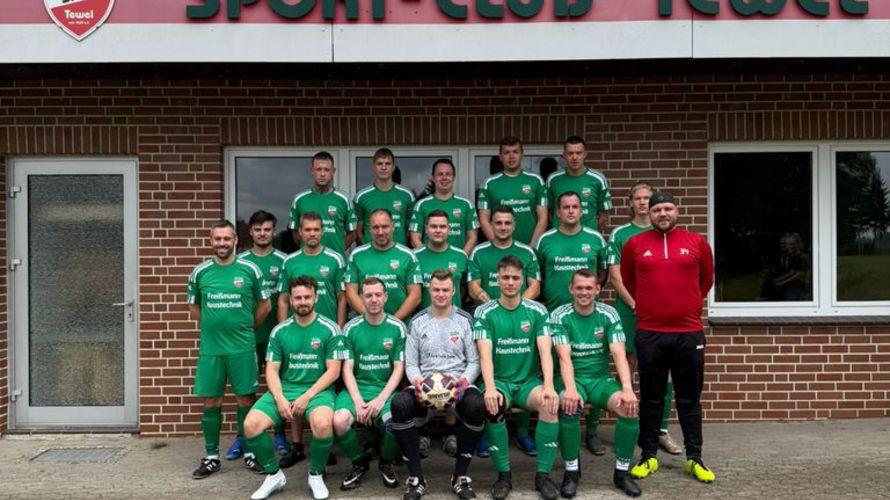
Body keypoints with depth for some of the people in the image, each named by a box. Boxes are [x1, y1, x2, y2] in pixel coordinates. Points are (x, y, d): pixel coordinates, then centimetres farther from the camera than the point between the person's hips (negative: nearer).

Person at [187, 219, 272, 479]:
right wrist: (214, 325, 7)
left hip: (243, 348, -1)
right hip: (210, 348, 2)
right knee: (211, 402, 7)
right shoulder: (200, 272, 4)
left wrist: (246, 328, 9)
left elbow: (264, 305, 8)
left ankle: (249, 453, 17)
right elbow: (194, 309, 15)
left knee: (246, 399, 5)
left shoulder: (250, 270, -1)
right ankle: (211, 457, 18)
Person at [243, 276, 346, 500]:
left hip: (317, 390, -3)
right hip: (284, 389, 3)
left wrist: (306, 397, -14)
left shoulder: (330, 329, -2)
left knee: (323, 424, -35)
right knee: (251, 425, -20)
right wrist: (280, 399, -12)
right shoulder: (279, 331, 8)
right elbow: (271, 370, 6)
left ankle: (316, 475, -5)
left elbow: (333, 370, -5)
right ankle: (273, 475, 5)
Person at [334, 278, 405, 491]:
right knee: (339, 421, -29)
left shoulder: (397, 328, 2)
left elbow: (398, 369, 1)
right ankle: (359, 463, 4)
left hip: (386, 388, -1)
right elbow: (347, 369, 2)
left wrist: (381, 399, -13)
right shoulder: (351, 328, 4)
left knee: (395, 423, -32)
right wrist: (358, 401, -13)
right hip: (357, 388, 1)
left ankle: (386, 462, 5)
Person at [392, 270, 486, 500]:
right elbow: (410, 363, 11)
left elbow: (474, 361, 7)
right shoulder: (417, 322, 12)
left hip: (458, 383, -1)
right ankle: (415, 477, -18)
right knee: (399, 404, -32)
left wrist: (463, 381, -13)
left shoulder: (465, 320, 10)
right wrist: (417, 380, -11)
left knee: (477, 405, -35)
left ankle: (461, 476, -16)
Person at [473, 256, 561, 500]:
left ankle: (543, 474, -15)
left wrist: (548, 386, -23)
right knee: (493, 405, -34)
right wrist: (490, 388, -29)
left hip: (530, 381, 1)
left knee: (550, 403, -30)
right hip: (499, 380, -1)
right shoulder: (484, 313, -1)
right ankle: (503, 475, -16)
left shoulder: (537, 311, 3)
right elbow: (485, 354, -12)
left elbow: (545, 352, -6)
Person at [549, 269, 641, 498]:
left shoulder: (609, 315, -1)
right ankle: (571, 471, -14)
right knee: (570, 406, -35)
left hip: (601, 378, 2)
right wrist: (570, 389, -34)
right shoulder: (559, 316, -6)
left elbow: (619, 354, -11)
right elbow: (564, 357, -16)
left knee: (630, 407, -25)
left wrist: (627, 389, -27)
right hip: (572, 378, -2)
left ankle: (622, 472, -5)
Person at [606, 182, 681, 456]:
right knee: (626, 369, 0)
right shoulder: (620, 234, 5)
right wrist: (635, 304, -11)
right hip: (628, 310, -2)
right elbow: (615, 275, -1)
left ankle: (662, 430, 11)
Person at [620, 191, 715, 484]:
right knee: (651, 398, 8)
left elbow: (706, 279, 18)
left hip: (689, 333, 0)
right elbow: (626, 280, 17)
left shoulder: (697, 243, 4)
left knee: (690, 399, 7)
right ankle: (648, 456, 17)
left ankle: (694, 458, 16)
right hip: (649, 333, 0)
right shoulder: (634, 245, 3)